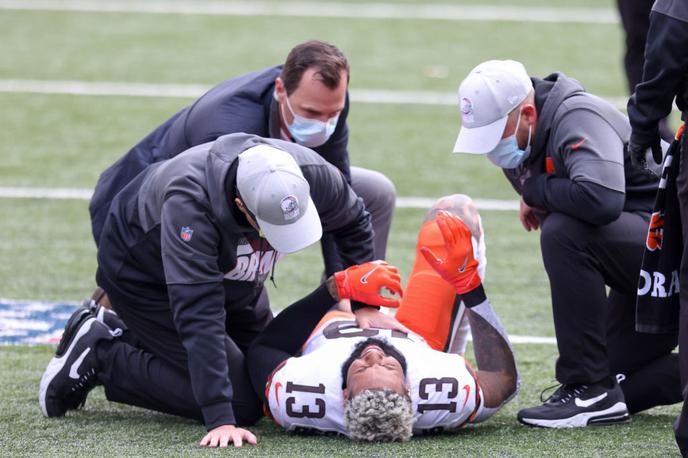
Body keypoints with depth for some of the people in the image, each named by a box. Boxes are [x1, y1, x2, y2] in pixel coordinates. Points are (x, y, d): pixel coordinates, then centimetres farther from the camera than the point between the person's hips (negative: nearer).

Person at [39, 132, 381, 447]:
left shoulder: (311, 174, -30)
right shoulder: (190, 204, -45)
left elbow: (353, 223, -4)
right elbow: (198, 316, -46)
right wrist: (220, 419, -50)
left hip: (230, 276, 6)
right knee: (242, 402, -14)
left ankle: (137, 340, 23)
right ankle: (103, 358, -1)